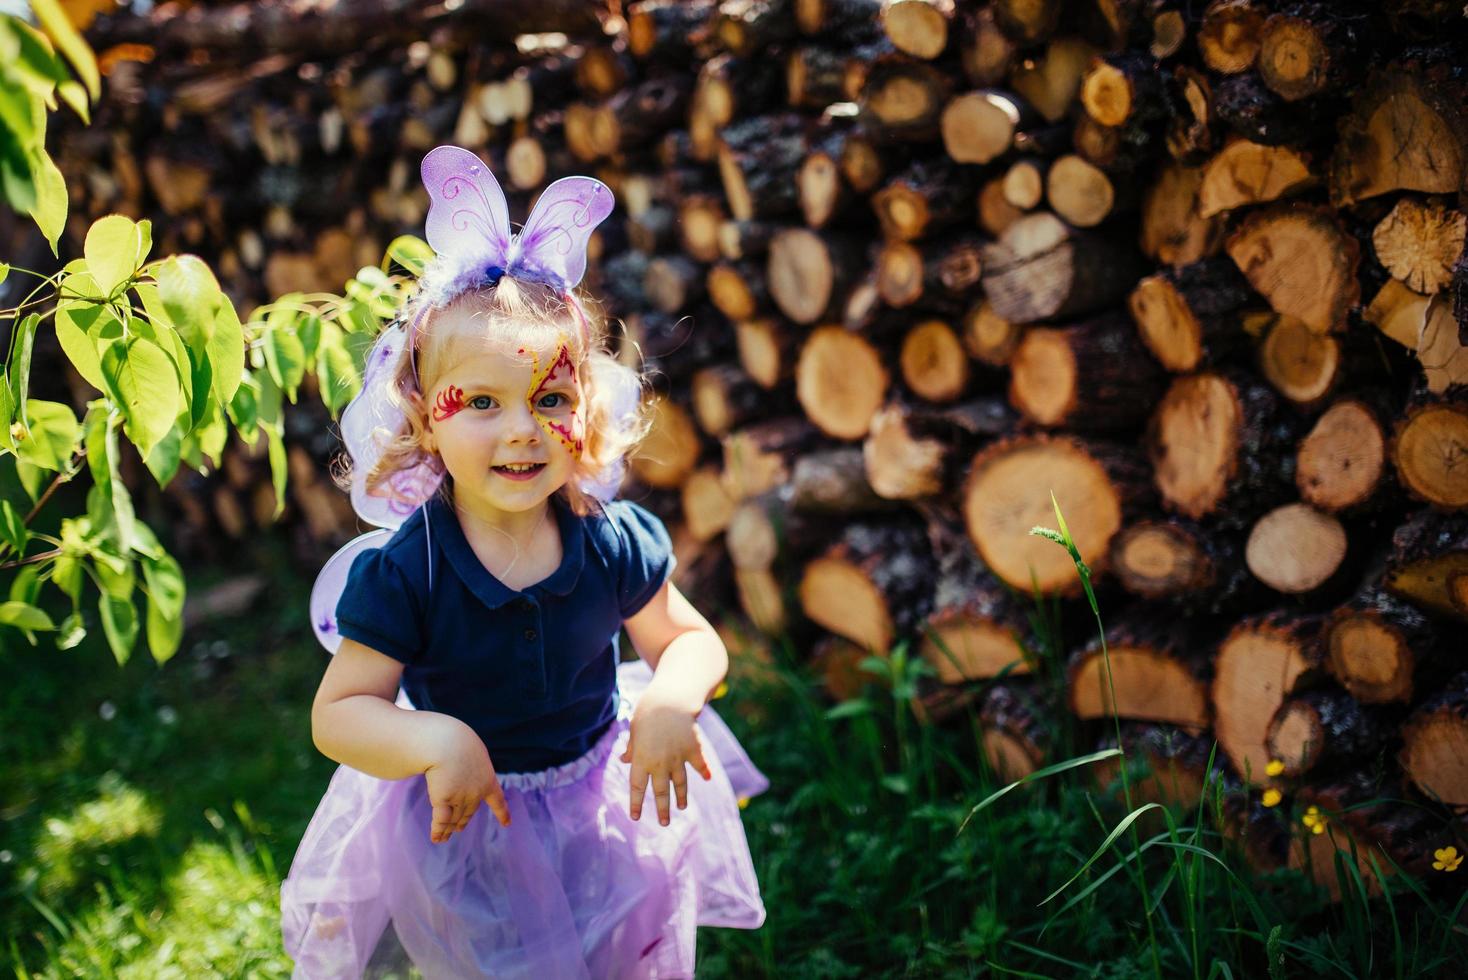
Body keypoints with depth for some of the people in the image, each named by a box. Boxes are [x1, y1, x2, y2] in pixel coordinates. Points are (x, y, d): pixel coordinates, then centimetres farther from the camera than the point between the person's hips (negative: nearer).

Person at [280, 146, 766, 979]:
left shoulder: (617, 543, -17)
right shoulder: (400, 575, -24)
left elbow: (692, 640, -3)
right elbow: (337, 715, -21)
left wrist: (672, 700, -24)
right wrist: (435, 741, -38)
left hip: (604, 803, 3)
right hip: (462, 821, -2)